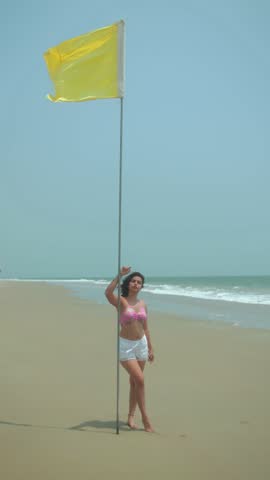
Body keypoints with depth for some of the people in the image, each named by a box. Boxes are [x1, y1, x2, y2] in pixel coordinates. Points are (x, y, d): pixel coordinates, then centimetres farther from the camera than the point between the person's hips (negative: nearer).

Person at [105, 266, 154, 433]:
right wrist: (120, 275, -34)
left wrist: (150, 348, 12)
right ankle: (145, 417, -4)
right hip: (125, 345, -5)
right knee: (140, 380, -13)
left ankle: (131, 416, 23)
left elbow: (145, 327, 13)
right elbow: (108, 292, -32)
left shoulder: (142, 304, 6)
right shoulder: (121, 301, -9)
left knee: (134, 382, 12)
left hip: (141, 344, 5)